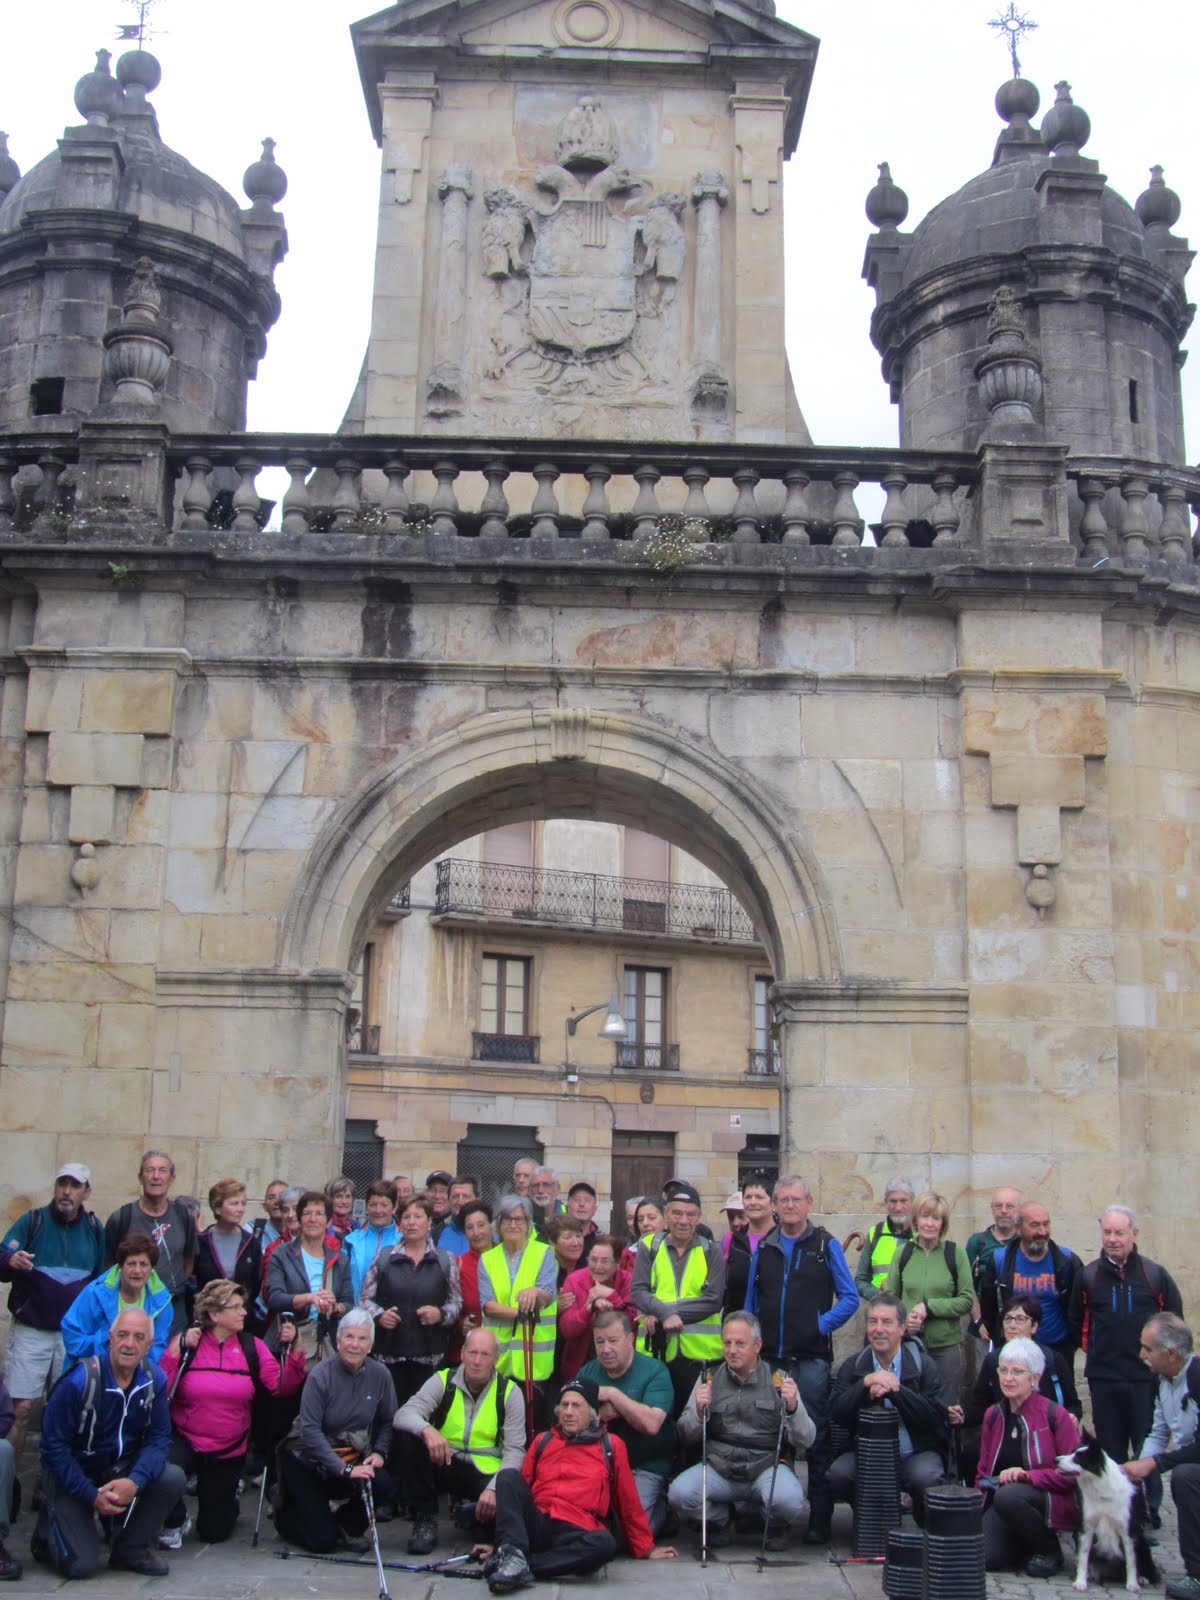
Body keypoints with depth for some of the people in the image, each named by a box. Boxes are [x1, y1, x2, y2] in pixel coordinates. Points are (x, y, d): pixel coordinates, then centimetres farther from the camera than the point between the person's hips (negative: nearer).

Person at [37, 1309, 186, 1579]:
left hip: (121, 1468, 4)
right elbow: (54, 1445, -17)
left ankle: (130, 1550, 0)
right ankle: (49, 1526, 18)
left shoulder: (153, 1381, -9)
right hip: (72, 1473, -4)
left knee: (173, 1478, -23)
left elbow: (159, 1437, -9)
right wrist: (92, 1495, -21)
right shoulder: (79, 1382, -22)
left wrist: (134, 1481, -29)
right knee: (81, 1565, -16)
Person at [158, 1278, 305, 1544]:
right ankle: (174, 1524, -3)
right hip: (185, 1441, -2)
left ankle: (228, 1497, 46)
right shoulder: (186, 1343, -8)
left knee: (214, 1533, 9)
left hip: (230, 1451, 2)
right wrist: (176, 1350, -24)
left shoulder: (251, 1347, -2)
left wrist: (294, 1351, -23)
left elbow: (282, 1386, -11)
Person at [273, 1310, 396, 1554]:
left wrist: (379, 1452, -15)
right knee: (323, 1542, -13)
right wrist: (343, 1469, -29)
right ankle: (286, 1516, 21)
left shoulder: (379, 1374, -6)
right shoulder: (320, 1376, -19)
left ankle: (343, 1526, 6)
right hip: (307, 1460, -4)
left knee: (385, 1486, -25)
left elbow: (387, 1421, 4)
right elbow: (310, 1430, -23)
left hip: (353, 1456, 4)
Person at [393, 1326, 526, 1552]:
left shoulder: (510, 1392, -3)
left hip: (485, 1473, -1)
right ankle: (425, 1520, -11)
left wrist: (494, 1489, -24)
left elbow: (514, 1450, -7)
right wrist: (427, 1430, -38)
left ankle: (474, 1515, 6)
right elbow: (403, 1415, -15)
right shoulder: (443, 1381, -2)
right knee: (407, 1435, -25)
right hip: (442, 1465, 1)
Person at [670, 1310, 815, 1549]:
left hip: (767, 1466, -2)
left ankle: (776, 1525, 6)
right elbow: (686, 1437, 5)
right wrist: (698, 1411, -15)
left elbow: (805, 1441, -3)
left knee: (789, 1500, -33)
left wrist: (793, 1407, -22)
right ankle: (721, 1518, 9)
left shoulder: (778, 1379, 2)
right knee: (679, 1493, -25)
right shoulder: (709, 1379, 7)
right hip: (719, 1466, 2)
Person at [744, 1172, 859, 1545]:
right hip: (768, 1357, 4)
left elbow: (850, 1297, 2)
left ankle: (819, 1520, 3)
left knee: (816, 1440, -3)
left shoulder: (825, 1245, 2)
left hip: (810, 1358, -4)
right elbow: (751, 1301, 16)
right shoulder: (763, 1248, 11)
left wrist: (822, 1324, -8)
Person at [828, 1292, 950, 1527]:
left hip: (917, 1454, -2)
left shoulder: (923, 1365, 0)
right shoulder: (852, 1366, 6)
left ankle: (926, 1526, 0)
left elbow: (938, 1417, -13)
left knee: (926, 1477, -33)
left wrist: (895, 1390, -21)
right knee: (837, 1474, -27)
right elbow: (835, 1414, -7)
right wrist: (865, 1383, -21)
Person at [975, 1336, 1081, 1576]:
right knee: (985, 1558, -23)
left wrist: (1027, 1475, -20)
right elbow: (984, 1470, 20)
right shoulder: (993, 1415, 11)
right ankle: (1026, 1546, 12)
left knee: (1008, 1496, -37)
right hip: (998, 1501, 5)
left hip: (1049, 1500, -4)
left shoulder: (1055, 1414, -7)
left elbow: (1072, 1473, -8)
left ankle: (1050, 1550, -9)